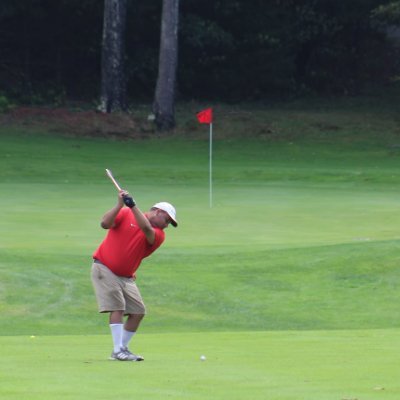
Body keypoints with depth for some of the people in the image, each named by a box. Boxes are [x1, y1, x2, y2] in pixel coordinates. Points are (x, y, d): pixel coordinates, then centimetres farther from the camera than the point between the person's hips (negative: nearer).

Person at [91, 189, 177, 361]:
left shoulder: (159, 235, 3)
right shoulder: (125, 214, -2)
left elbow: (147, 229, -18)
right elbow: (105, 223, -15)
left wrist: (133, 206, -25)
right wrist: (120, 204, -24)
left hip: (126, 277, 6)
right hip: (104, 269, -6)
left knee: (138, 311, 0)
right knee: (117, 307, -16)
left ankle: (122, 348, 12)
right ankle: (118, 351, -17)